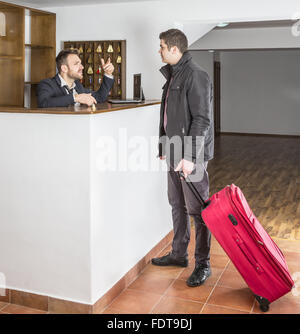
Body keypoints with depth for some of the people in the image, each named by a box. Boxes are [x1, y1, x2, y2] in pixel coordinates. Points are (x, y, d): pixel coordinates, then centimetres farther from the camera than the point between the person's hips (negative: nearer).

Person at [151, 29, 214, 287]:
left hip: (192, 156, -10)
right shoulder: (172, 75, 16)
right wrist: (164, 148, 22)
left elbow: (202, 119, -21)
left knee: (197, 210, -2)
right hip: (174, 154, 10)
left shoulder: (196, 75, -14)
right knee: (178, 206, 17)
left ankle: (203, 264, 10)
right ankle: (179, 254, 31)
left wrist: (190, 157, -25)